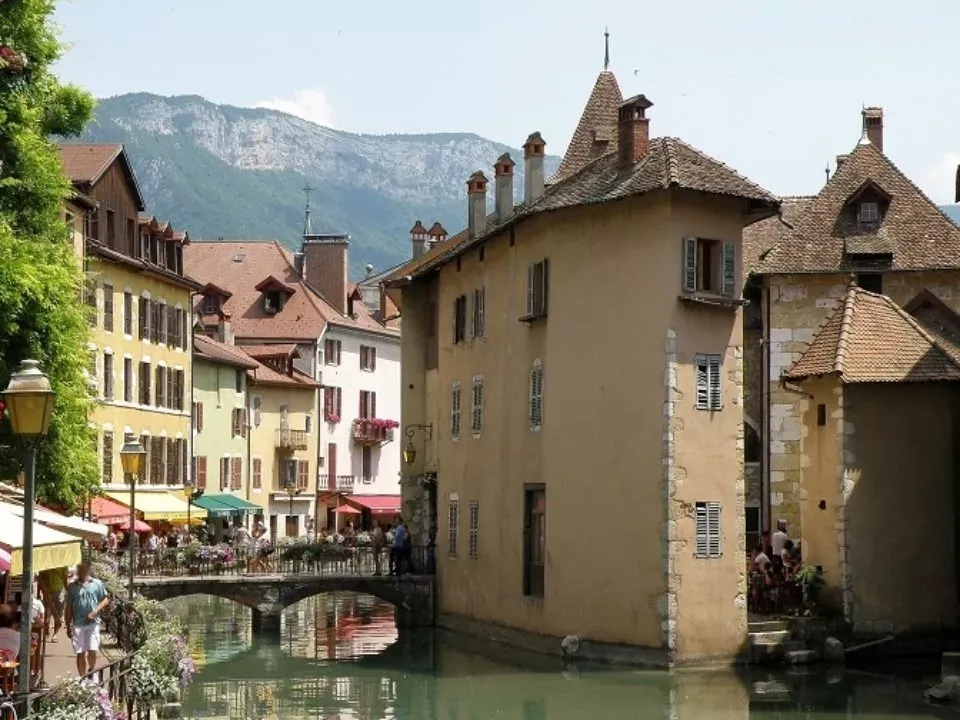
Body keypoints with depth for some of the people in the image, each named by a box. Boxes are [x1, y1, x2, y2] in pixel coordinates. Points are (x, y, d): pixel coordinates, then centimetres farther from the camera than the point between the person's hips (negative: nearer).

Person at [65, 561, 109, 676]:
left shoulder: (97, 584, 5)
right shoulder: (72, 587, 8)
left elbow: (106, 600, 6)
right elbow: (69, 608, 10)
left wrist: (95, 611, -10)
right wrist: (68, 627, 6)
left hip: (93, 623, -1)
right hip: (78, 624, 1)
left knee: (92, 651, -8)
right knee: (80, 653, 1)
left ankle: (91, 672, 19)